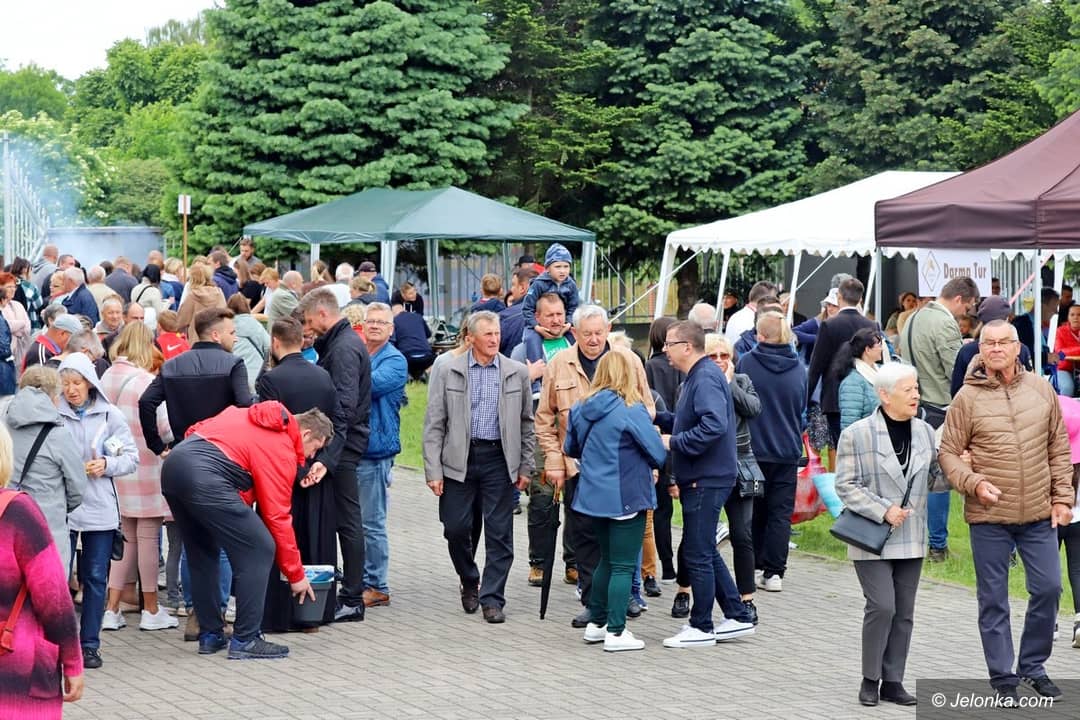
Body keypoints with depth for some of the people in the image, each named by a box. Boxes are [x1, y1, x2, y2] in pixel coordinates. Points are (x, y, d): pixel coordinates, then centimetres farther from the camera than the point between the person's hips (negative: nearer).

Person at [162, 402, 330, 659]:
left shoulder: (250, 417, 26)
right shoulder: (283, 451, 2)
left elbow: (197, 430, 26)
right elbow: (278, 517, 2)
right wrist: (296, 575, 9)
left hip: (172, 465, 9)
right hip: (205, 477, -9)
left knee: (202, 554, 22)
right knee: (259, 551, -1)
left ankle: (210, 635, 27)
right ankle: (245, 640, 1)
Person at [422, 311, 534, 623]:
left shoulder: (517, 372, 4)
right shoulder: (446, 371, 1)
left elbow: (526, 422, 11)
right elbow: (434, 424, 1)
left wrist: (525, 466, 8)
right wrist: (433, 470, -5)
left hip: (499, 460, 1)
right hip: (458, 459, 0)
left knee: (499, 533, 0)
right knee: (456, 528, 2)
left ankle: (492, 598, 9)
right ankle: (469, 583, 28)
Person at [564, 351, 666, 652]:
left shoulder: (581, 408, 2)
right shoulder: (632, 411, -16)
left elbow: (570, 449, 14)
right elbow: (659, 455, -12)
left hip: (594, 495, 7)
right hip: (626, 498, -7)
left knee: (607, 559, 20)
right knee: (623, 566, 1)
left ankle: (596, 623, 24)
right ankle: (616, 632, 1)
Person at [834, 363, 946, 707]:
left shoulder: (924, 432, 8)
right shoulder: (856, 434, -8)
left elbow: (933, 479, 14)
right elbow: (847, 485, -9)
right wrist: (883, 511, -18)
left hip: (911, 539, 5)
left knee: (904, 612, 7)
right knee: (882, 606, -12)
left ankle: (893, 681, 16)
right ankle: (870, 679, 4)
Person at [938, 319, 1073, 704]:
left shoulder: (1041, 389, 3)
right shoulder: (967, 398, -6)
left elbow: (1059, 448, 9)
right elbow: (949, 453, -3)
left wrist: (1062, 497, 5)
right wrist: (975, 484, -18)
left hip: (1039, 514, 3)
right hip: (989, 517, -3)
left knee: (1048, 588, 7)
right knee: (993, 600, 6)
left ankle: (1033, 665, 26)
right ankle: (1003, 677, 17)